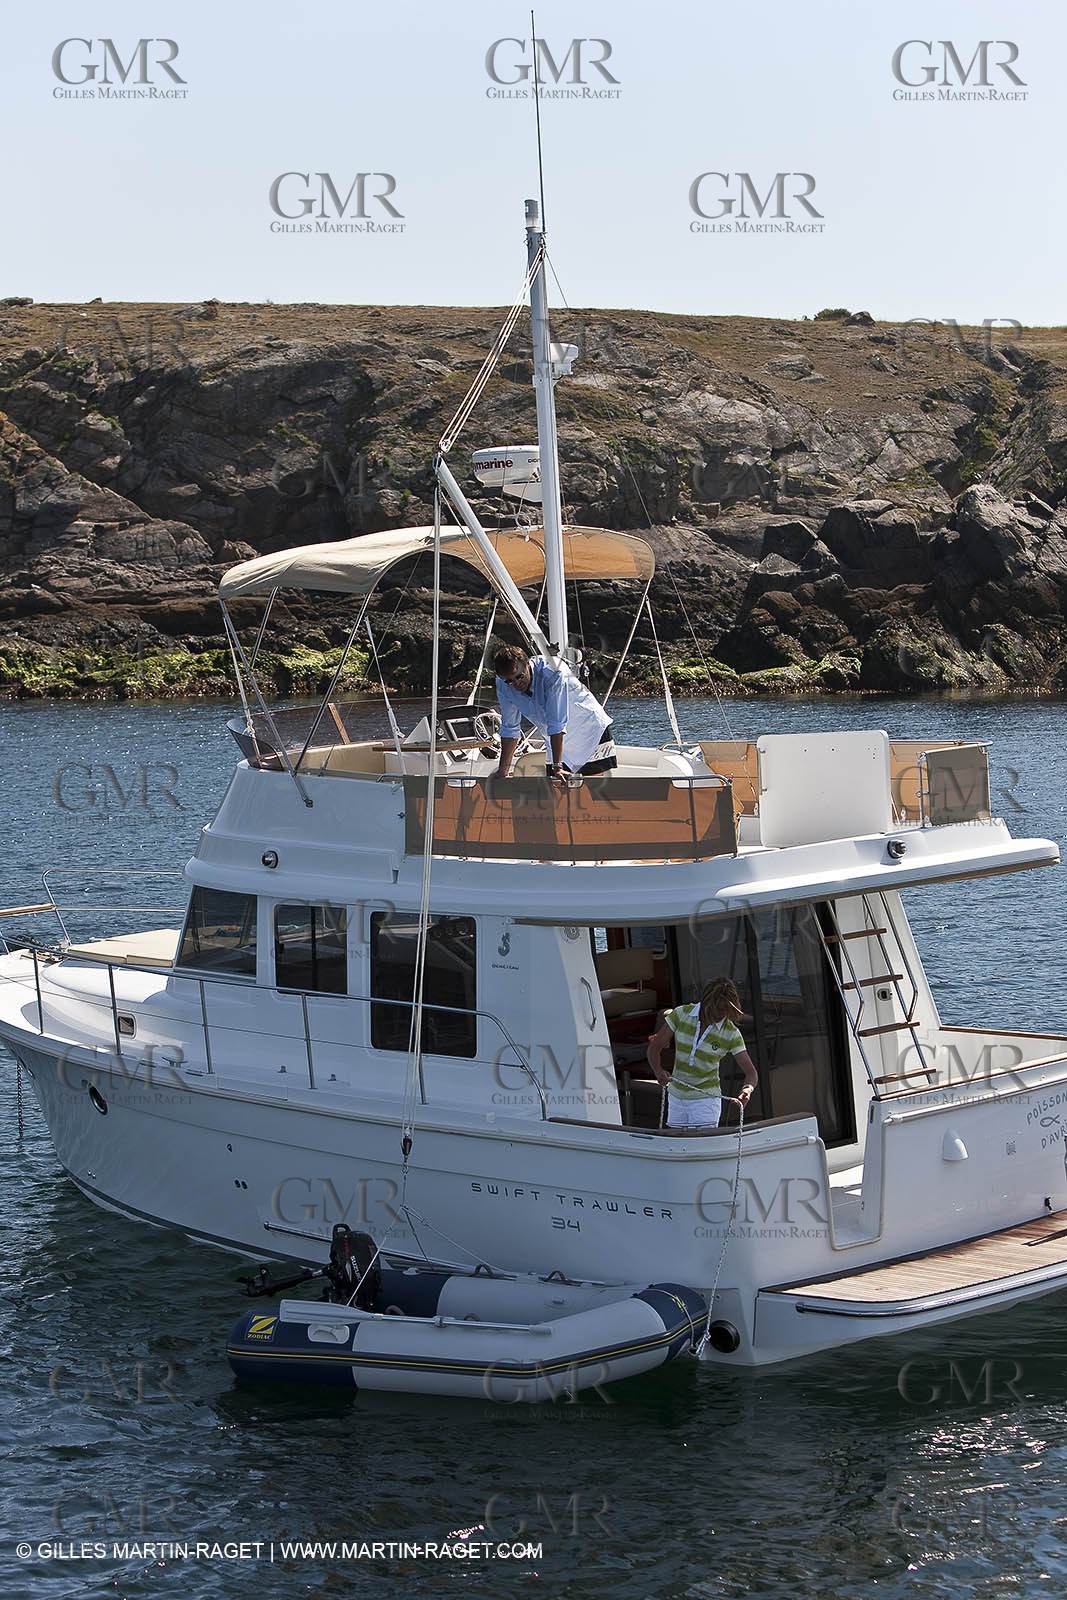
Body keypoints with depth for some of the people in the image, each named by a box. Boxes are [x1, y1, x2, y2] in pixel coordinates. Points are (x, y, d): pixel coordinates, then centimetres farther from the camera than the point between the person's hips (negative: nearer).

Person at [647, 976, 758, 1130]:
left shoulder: (731, 1033, -13)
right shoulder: (681, 1014, -9)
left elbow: (751, 1072, -14)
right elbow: (654, 1047, -5)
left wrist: (748, 1089, -37)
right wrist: (658, 1071, -25)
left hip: (706, 1099, -3)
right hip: (676, 1097, 3)